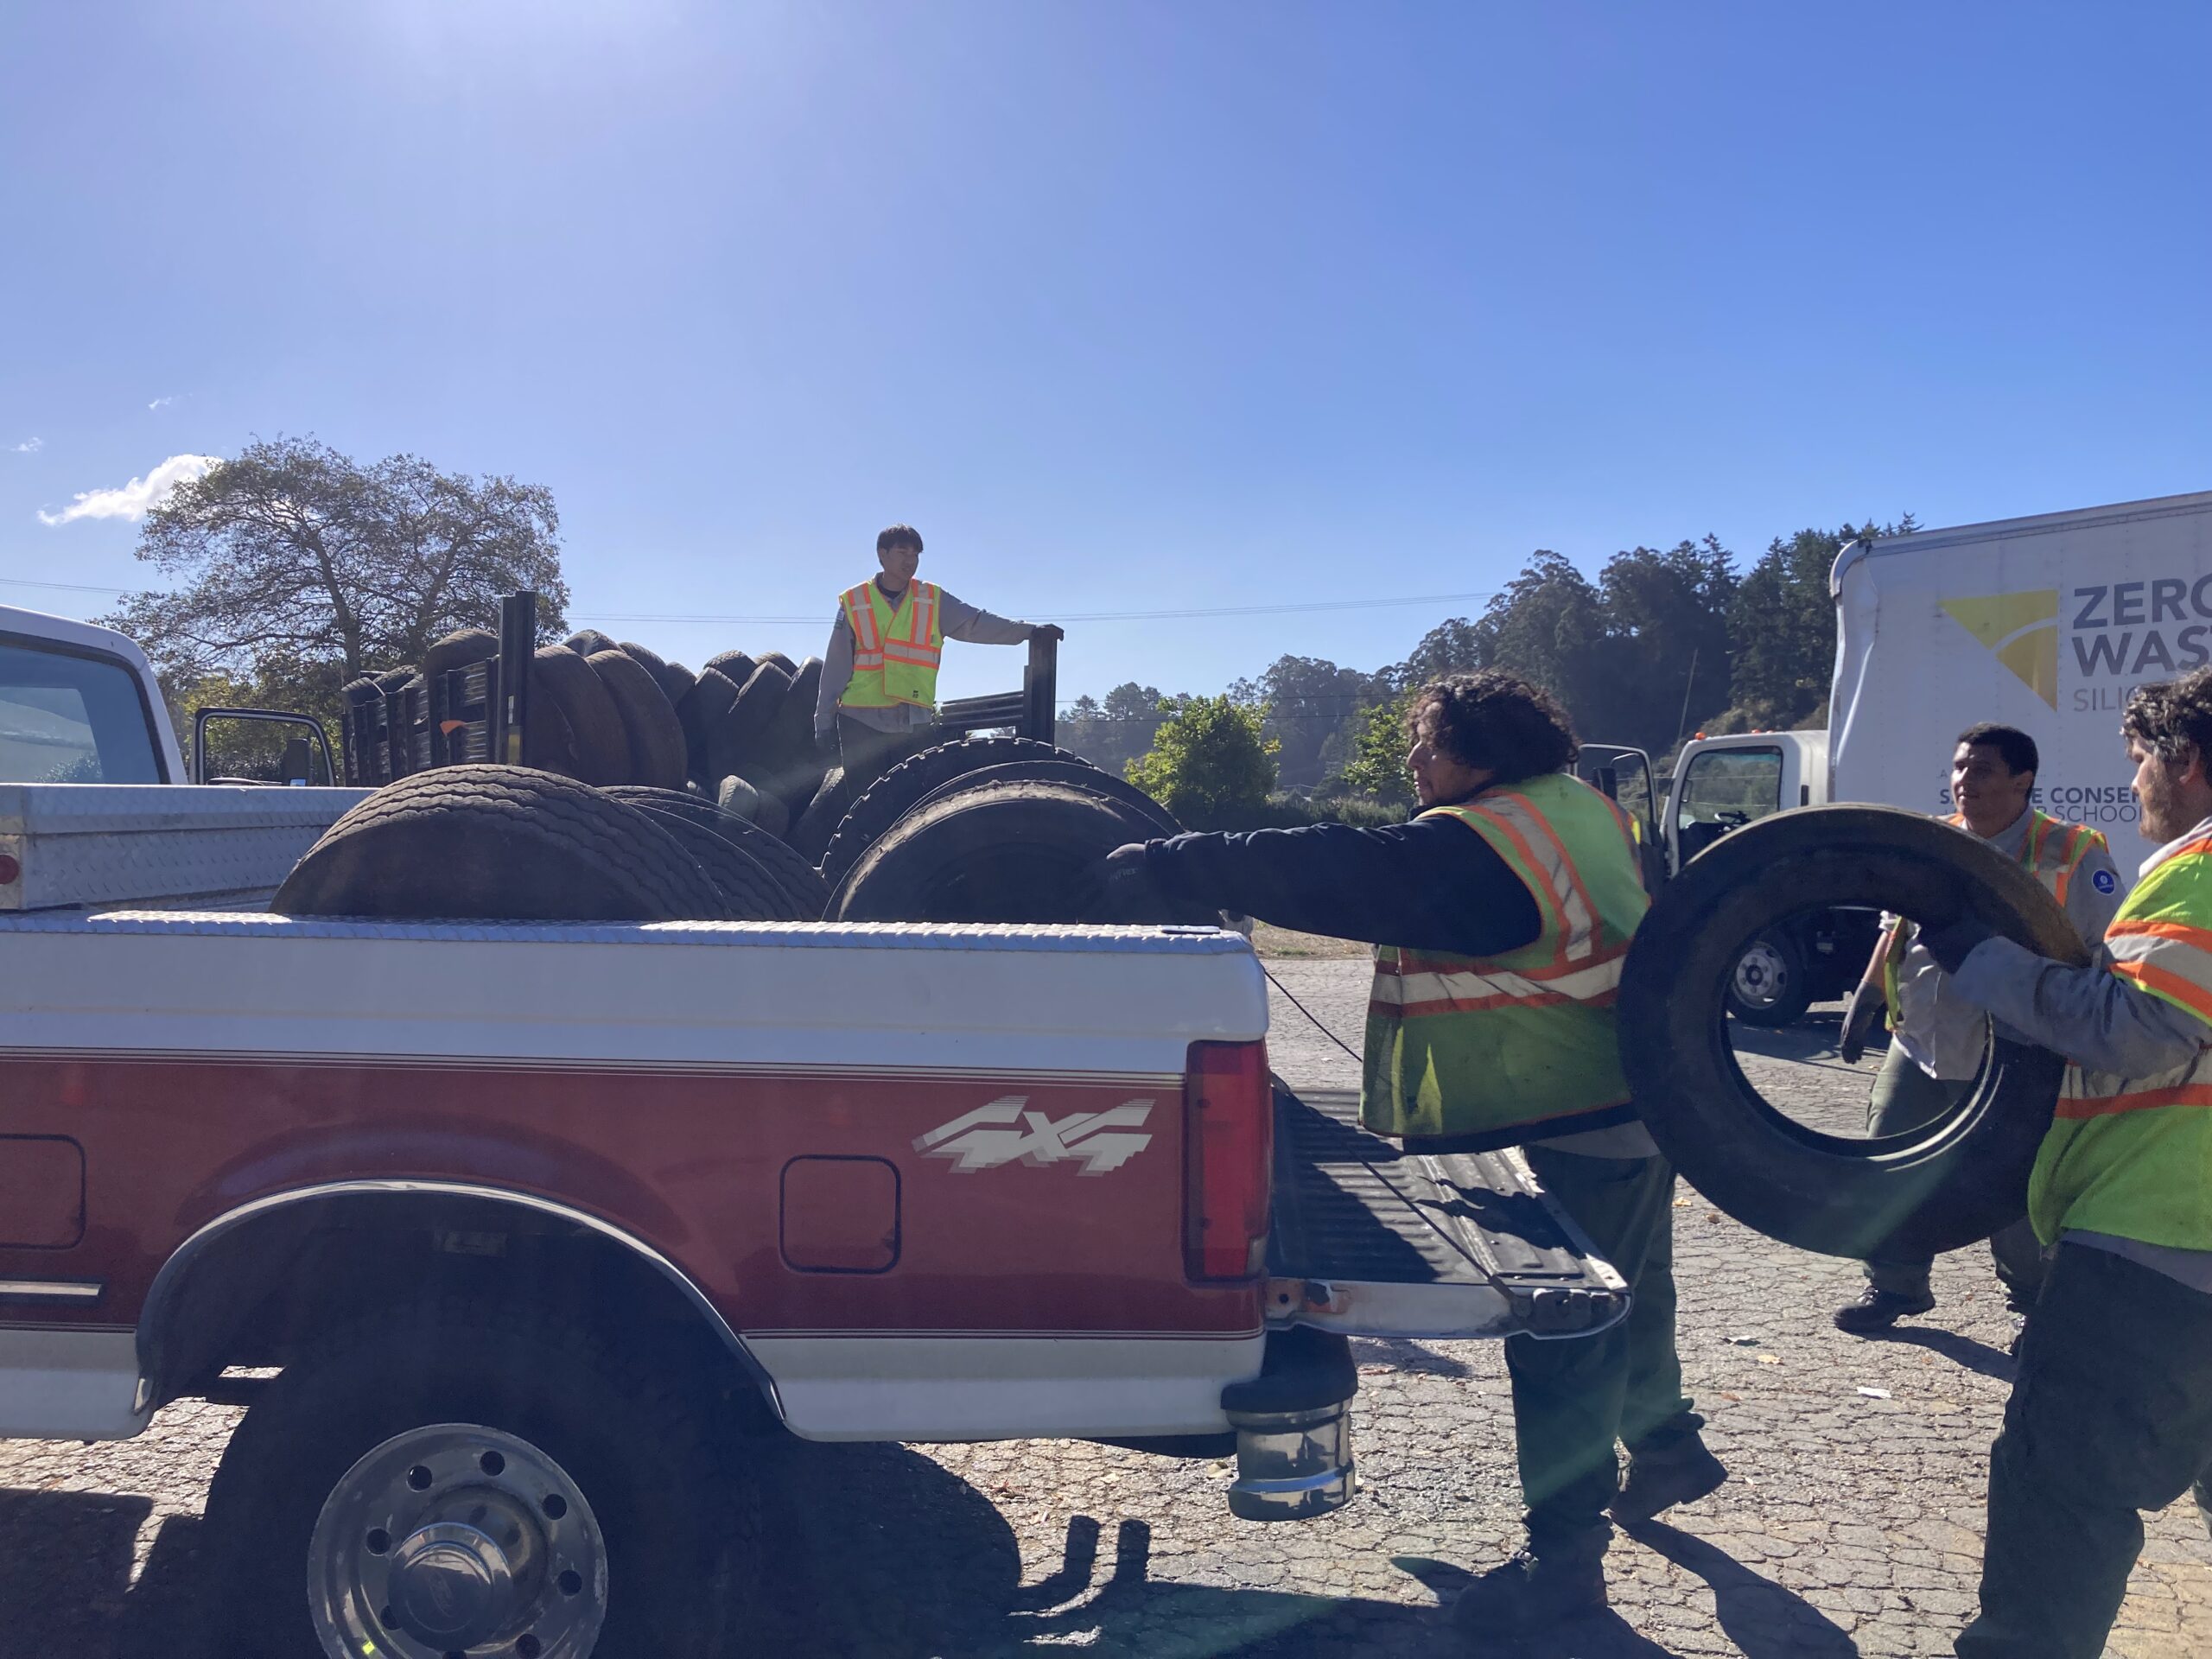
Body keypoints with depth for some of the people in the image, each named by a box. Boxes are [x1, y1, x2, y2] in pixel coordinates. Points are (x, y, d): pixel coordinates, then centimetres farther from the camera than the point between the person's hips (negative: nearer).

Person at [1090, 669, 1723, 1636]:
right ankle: (1665, 1445, 47)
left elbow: (1331, 876, -29)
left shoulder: (1481, 848, -24)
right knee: (1625, 1296, 27)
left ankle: (1565, 1552, 9)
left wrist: (1167, 869, -26)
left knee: (1558, 1340, -1)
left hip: (1573, 1136, -10)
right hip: (1635, 1110, 10)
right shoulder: (1581, 811, 7)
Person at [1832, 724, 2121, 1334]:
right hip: (1918, 1047, 5)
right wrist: (1863, 1002, 16)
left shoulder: (2070, 855, -9)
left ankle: (2040, 1303, 27)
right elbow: (1895, 930, 18)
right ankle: (1894, 1285, 25)